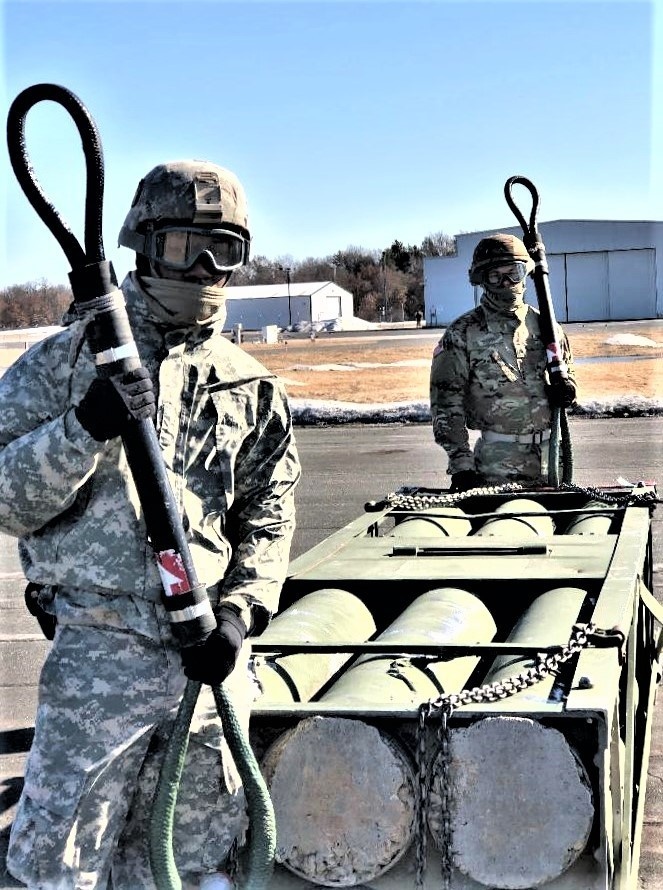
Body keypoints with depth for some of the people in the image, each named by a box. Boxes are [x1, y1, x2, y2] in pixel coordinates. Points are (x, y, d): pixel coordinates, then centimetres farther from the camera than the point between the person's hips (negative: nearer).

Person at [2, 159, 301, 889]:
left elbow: (267, 520, 9)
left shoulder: (249, 385, 10)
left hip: (210, 655, 4)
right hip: (100, 654, -3)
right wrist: (85, 428, -22)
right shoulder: (67, 360, 0)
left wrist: (241, 613, -8)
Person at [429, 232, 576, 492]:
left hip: (549, 453, 4)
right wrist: (461, 463, -14)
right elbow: (446, 405, -6)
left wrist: (566, 387, 0)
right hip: (496, 462, -4)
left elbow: (567, 370, 25)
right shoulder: (462, 334, -3)